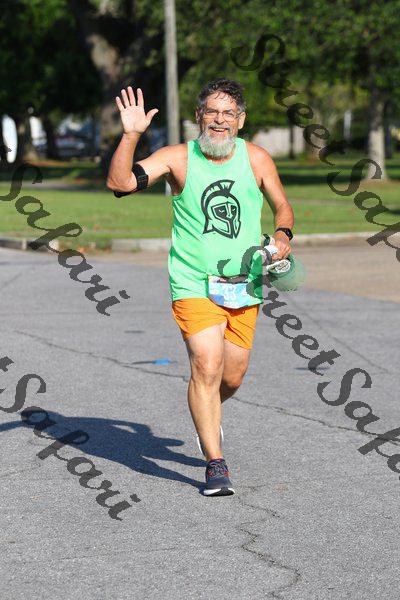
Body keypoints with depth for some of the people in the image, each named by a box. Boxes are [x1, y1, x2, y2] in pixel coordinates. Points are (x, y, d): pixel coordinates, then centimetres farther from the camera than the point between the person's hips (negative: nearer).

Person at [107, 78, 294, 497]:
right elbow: (120, 183, -15)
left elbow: (282, 207, 15)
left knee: (232, 377, 9)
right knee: (206, 367, -17)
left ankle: (206, 417, 45)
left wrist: (283, 235, -5)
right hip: (194, 284, -3)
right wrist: (131, 135, -25)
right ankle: (215, 464, -9)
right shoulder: (178, 159, -5)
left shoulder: (256, 159, 2)